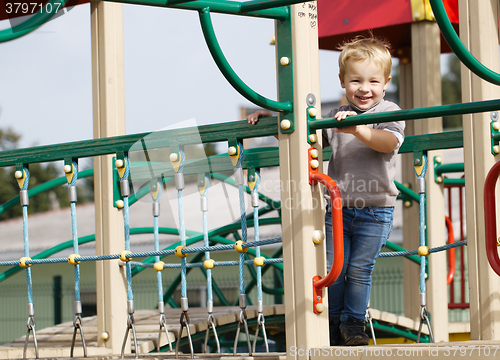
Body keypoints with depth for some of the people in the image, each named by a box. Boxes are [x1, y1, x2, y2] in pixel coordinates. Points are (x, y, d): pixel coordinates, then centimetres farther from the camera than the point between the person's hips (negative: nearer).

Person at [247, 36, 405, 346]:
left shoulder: (389, 112, -3)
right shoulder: (336, 118, 11)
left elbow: (389, 141, -23)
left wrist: (358, 130, -38)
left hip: (376, 209, -4)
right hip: (339, 205, 4)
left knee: (359, 268, -1)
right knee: (332, 267, 2)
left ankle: (353, 322, 16)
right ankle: (332, 322, 18)